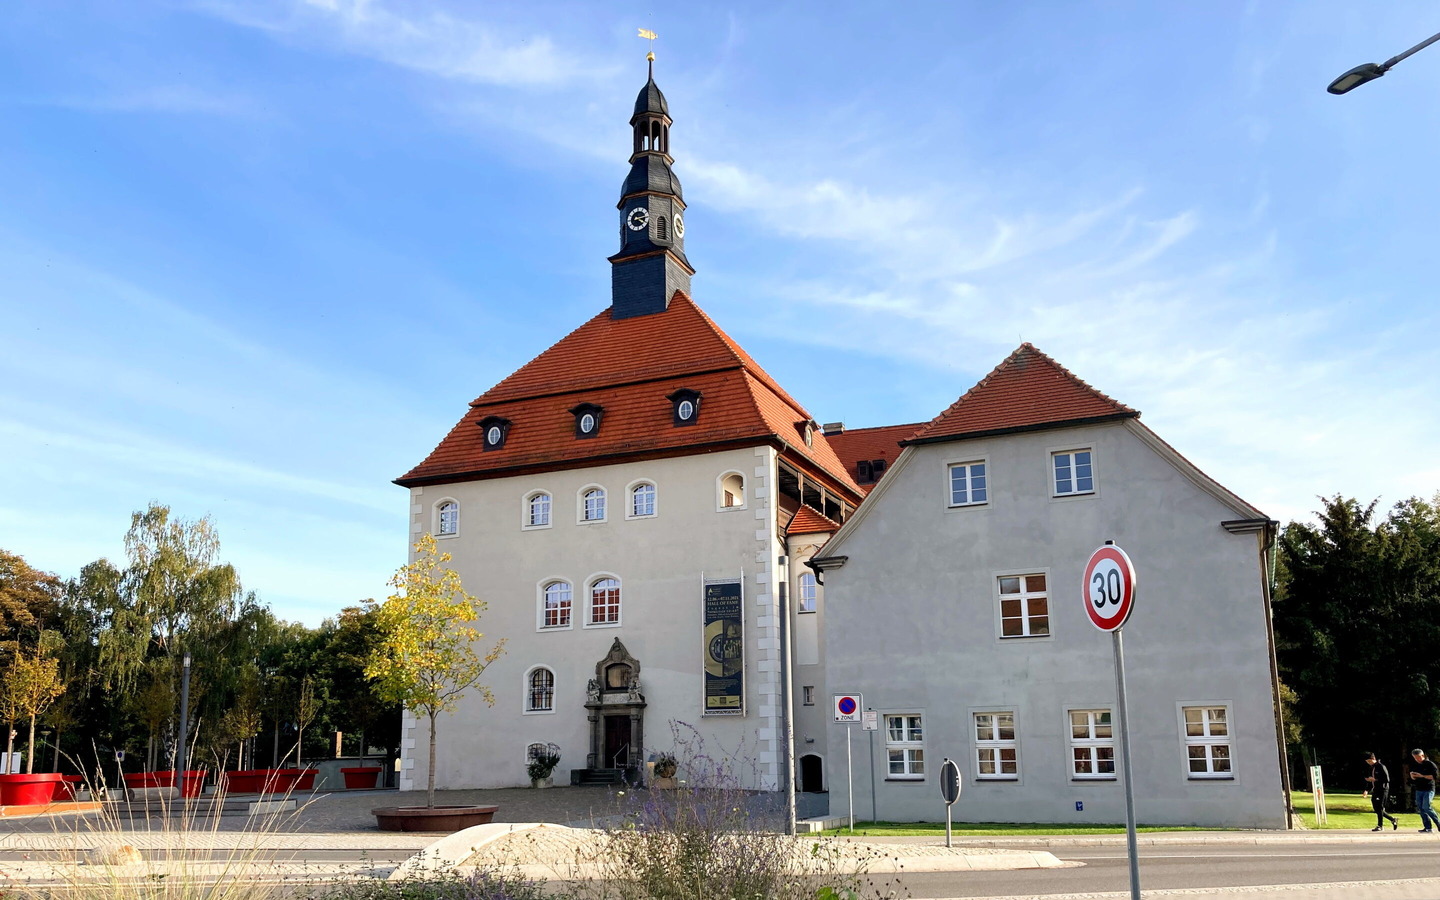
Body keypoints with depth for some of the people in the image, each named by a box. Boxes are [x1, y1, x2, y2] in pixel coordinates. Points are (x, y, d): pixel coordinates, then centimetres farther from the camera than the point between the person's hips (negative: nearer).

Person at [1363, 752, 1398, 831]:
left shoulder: (1381, 767, -11)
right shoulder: (1372, 768, 14)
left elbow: (1387, 779, -15)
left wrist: (1375, 780, -21)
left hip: (1382, 790, -8)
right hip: (1375, 790, 8)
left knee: (1379, 808, -6)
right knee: (1376, 809, 8)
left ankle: (1380, 826, 1)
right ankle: (1393, 819, 22)